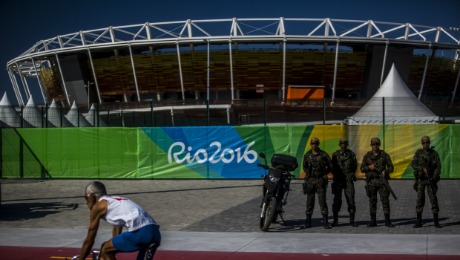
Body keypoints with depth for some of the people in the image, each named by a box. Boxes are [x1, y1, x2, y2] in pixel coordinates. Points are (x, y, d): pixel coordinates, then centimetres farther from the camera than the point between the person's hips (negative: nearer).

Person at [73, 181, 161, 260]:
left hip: (140, 233, -8)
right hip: (155, 232, 8)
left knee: (105, 250, 10)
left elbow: (89, 241, 14)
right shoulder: (115, 202, 32)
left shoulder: (97, 206, 10)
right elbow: (116, 233, 37)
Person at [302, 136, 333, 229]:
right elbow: (304, 167, 21)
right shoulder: (307, 155, 6)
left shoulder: (323, 155, -1)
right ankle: (308, 221, 11)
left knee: (322, 200, -5)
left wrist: (323, 174, 4)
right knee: (310, 201, 5)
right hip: (310, 180, 2)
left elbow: (330, 167, 6)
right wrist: (308, 173, 7)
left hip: (320, 181, -2)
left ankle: (325, 221, -3)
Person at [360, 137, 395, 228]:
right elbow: (362, 169, 5)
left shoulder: (384, 155, 4)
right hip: (371, 181, 1)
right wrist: (369, 167, -15)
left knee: (385, 200, -6)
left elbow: (391, 167, 2)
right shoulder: (367, 156, 7)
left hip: (382, 180, -1)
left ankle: (387, 221, -2)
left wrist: (385, 171, -19)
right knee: (372, 201, 4)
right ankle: (373, 221, 10)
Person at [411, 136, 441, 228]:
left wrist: (434, 177, -18)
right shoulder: (418, 153, 2)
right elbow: (413, 164, -8)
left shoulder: (434, 153, 2)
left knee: (433, 199, -3)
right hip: (420, 179, 0)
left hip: (430, 179, 0)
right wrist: (422, 168, -24)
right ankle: (418, 221, 4)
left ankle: (436, 221, 3)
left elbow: (438, 166, -4)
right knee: (420, 199, -1)